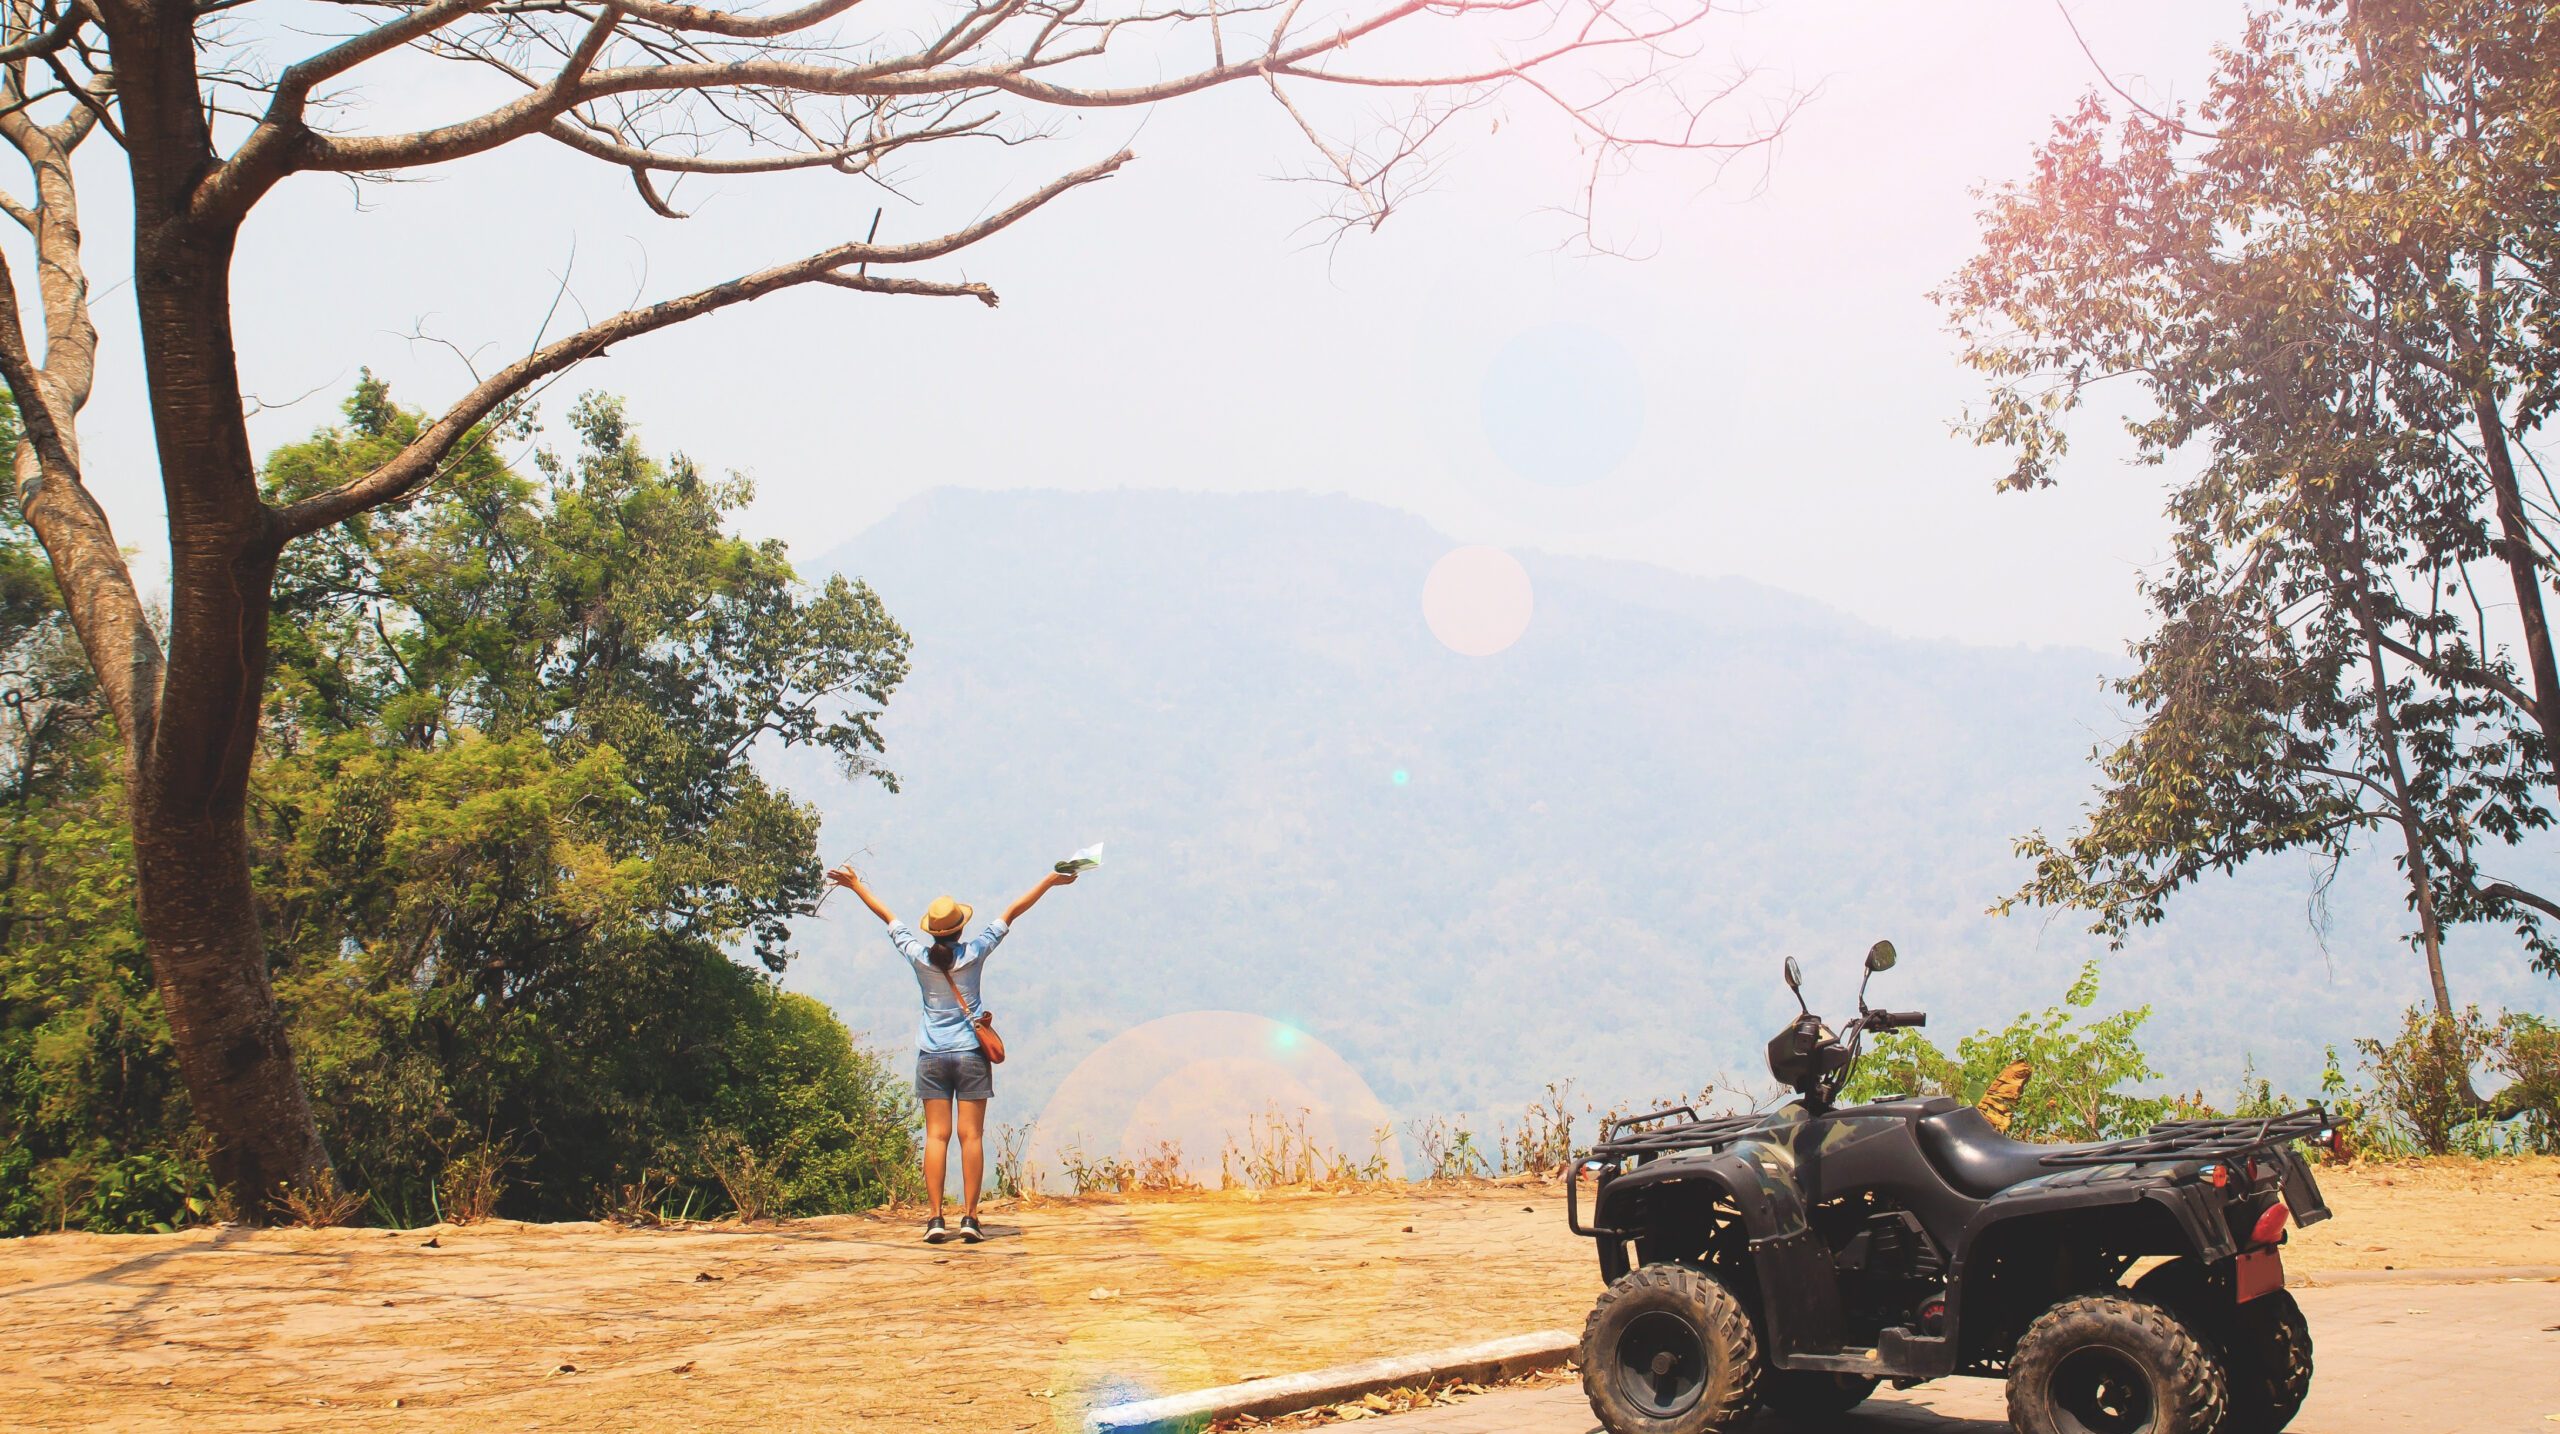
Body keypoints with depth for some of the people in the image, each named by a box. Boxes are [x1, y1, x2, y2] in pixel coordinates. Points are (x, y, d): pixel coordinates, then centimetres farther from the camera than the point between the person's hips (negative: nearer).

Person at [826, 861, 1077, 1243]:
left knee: (936, 1136, 1)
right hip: (971, 1054, -1)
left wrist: (855, 884, 23)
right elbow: (1011, 914, 1)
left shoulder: (919, 956, -2)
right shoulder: (973, 954, -5)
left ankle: (936, 1219, -5)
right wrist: (1049, 881, 6)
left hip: (932, 1057, 2)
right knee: (971, 1136, -1)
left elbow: (887, 917, 11)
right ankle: (969, 1217, -4)